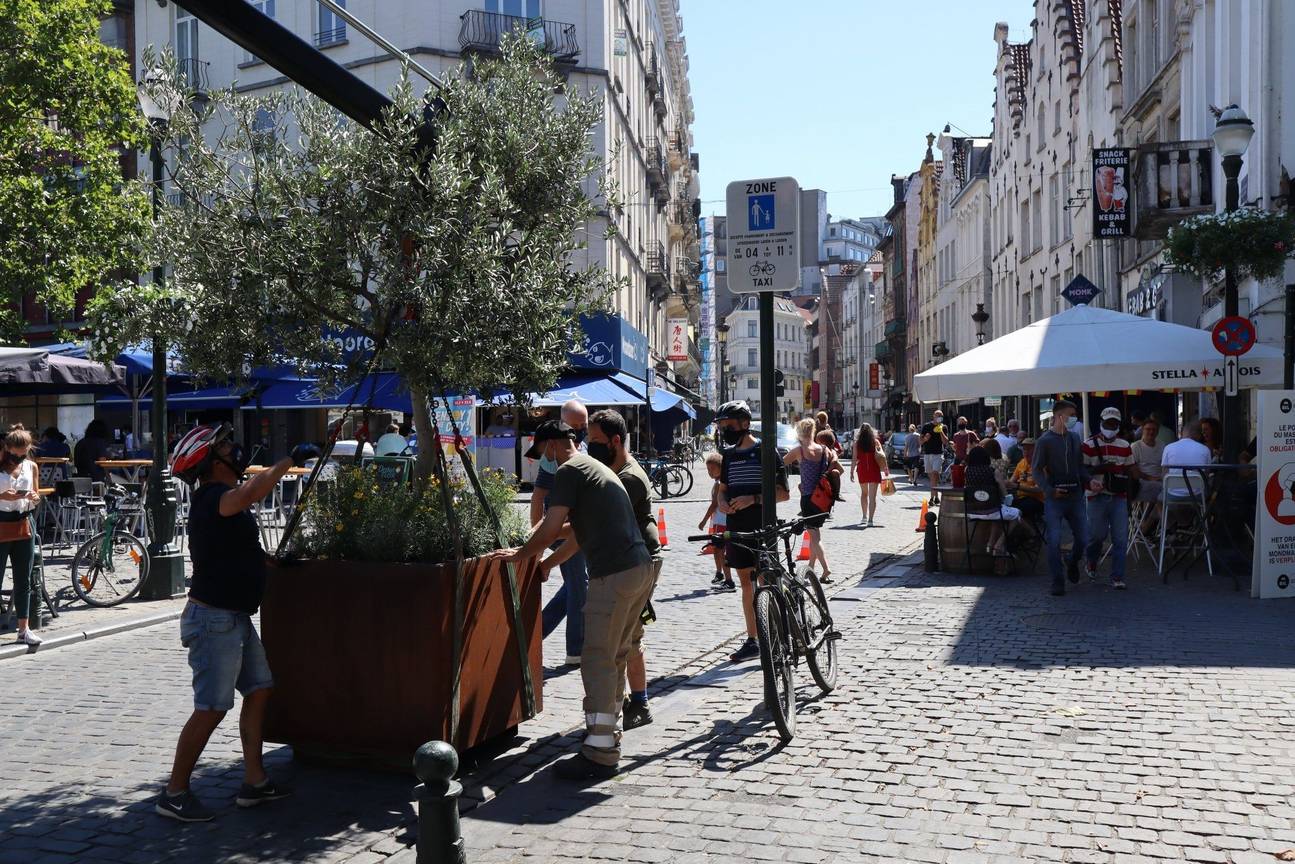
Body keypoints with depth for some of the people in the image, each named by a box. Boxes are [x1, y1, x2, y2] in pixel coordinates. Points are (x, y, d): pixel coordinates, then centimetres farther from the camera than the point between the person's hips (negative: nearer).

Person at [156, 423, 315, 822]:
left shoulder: (219, 498, 13)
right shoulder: (210, 497, -19)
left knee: (259, 689, 11)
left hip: (235, 616, 10)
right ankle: (174, 794, 4)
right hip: (214, 618, -10)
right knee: (211, 709, -6)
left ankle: (254, 782, 17)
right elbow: (249, 494, -42)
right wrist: (290, 459, -38)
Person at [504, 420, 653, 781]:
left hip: (614, 575, -10)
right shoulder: (597, 467, 25)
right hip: (641, 567, 10)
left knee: (598, 661, -6)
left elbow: (550, 529, -11)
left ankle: (600, 754, -6)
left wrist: (519, 554, 5)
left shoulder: (567, 471, -5)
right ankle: (609, 735, 27)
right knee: (615, 658, 18)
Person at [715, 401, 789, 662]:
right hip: (737, 528, 6)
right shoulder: (729, 454, 13)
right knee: (746, 582, 10)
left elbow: (783, 493, -8)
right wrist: (722, 502, -2)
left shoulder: (765, 451, -7)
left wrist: (753, 498, -20)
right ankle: (751, 641, 16)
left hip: (761, 529, -6)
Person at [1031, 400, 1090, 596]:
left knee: (1083, 538, 6)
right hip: (1054, 498, -5)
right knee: (1054, 541, -4)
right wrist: (1050, 490, -17)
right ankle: (1058, 583, 5)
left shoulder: (1074, 438, 10)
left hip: (1075, 496, 5)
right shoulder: (1045, 441, -5)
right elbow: (1036, 470, -5)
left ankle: (1073, 564, 37)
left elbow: (1080, 465, 18)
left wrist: (1089, 481, -1)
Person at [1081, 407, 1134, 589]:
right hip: (1097, 497, -2)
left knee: (1120, 539, -3)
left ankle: (1117, 578, 3)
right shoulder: (1089, 445, 1)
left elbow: (1130, 472, 14)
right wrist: (1099, 469, -19)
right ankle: (1091, 564, 33)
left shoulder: (1125, 446, 11)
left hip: (1119, 497, 3)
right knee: (1097, 534, 2)